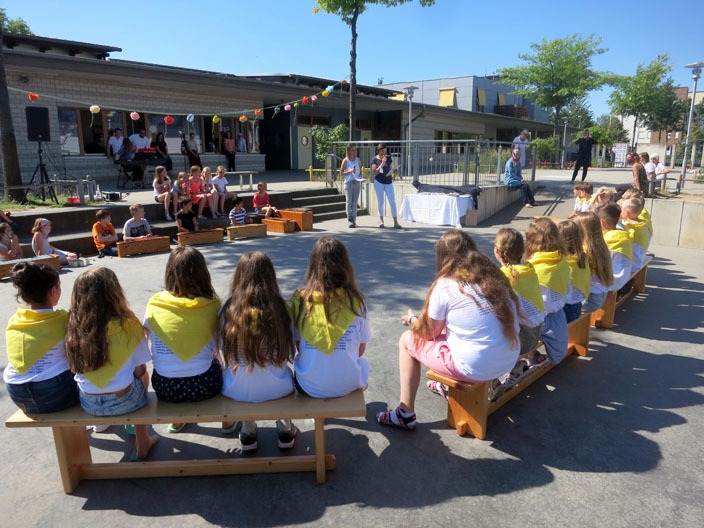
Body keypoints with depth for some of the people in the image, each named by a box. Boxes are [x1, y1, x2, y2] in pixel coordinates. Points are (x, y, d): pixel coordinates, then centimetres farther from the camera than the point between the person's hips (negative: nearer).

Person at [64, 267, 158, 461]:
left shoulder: (73, 327, -9)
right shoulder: (128, 325, -19)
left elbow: (76, 368, 2)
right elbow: (139, 371, -11)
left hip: (88, 403, 4)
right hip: (123, 401, -3)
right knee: (142, 377, 28)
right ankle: (142, 443, 33)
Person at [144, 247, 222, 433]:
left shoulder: (154, 305, -6)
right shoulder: (212, 306, -9)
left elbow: (152, 350, 1)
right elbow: (217, 348, -1)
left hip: (165, 388, 2)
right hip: (204, 385, -1)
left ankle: (177, 420, 46)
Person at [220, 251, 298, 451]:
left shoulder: (229, 309, -11)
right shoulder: (279, 308, -13)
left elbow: (227, 353, -1)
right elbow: (289, 354, -4)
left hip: (238, 391, 1)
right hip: (277, 389, 0)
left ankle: (248, 430, 37)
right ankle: (285, 428, 37)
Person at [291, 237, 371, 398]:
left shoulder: (300, 300, -12)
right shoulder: (356, 302, -13)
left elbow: (298, 345, -1)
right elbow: (361, 350, -3)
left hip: (309, 387, 1)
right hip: (348, 385, 0)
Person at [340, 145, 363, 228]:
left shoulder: (358, 160, 9)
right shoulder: (345, 161, -2)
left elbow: (360, 171, 18)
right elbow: (341, 173, -3)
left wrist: (360, 177, -2)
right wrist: (350, 171, -16)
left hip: (357, 182, 4)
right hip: (348, 183, -4)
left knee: (355, 202, 6)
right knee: (349, 202, -5)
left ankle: (354, 220, 11)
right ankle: (349, 220, -1)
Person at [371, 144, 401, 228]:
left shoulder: (389, 158, 4)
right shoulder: (375, 160, -4)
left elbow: (391, 168, 14)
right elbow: (374, 173, -10)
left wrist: (392, 173, -9)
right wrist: (382, 164, -19)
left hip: (388, 182, 2)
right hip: (379, 182, -2)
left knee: (392, 201, -4)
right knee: (380, 201, 7)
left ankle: (395, 222, -4)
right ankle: (381, 220, 22)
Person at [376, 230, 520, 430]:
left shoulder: (445, 285, -11)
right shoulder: (495, 276, 5)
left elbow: (430, 333, -2)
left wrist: (411, 319, 21)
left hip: (475, 368, -7)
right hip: (509, 361, 7)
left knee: (407, 340, 12)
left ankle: (405, 414, 16)